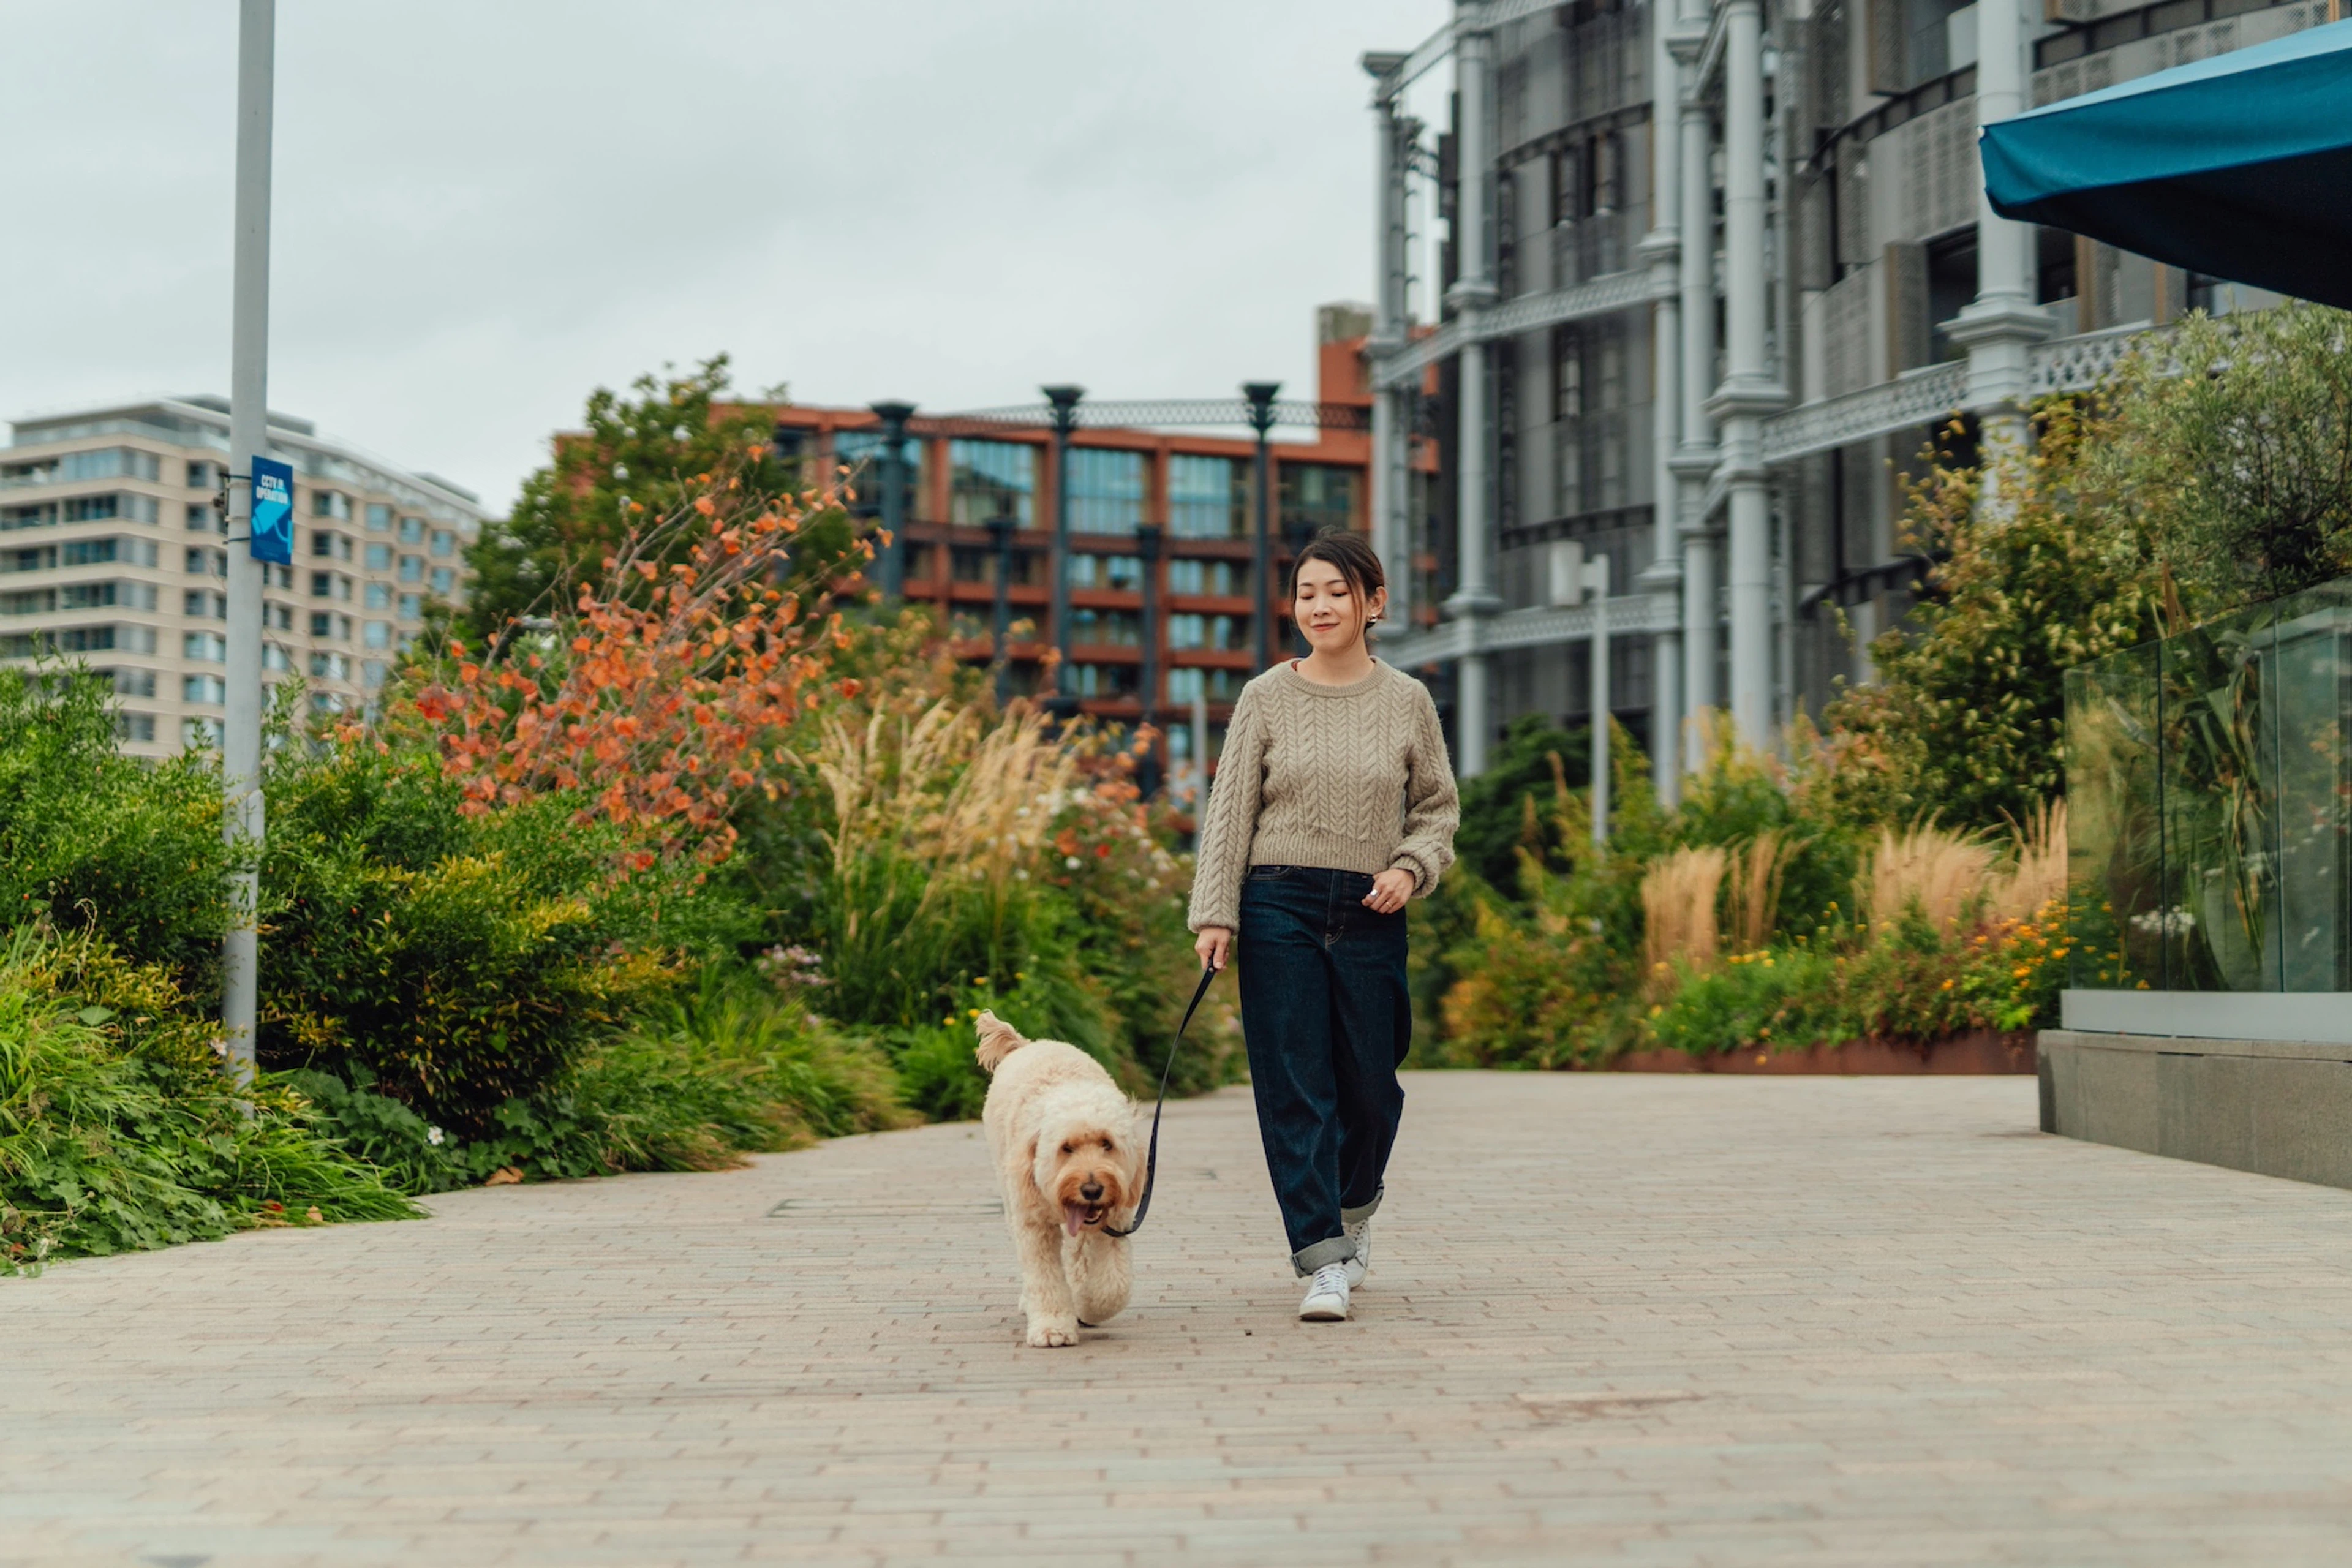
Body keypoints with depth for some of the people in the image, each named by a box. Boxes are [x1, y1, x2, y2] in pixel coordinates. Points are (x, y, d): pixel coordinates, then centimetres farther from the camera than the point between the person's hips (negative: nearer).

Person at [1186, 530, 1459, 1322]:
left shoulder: (1407, 701, 5)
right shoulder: (1266, 699, 2)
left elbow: (1439, 806, 13)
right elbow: (1230, 811, 2)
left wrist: (1411, 869, -6)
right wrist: (1214, 915, -6)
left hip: (1370, 914, 1)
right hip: (1280, 907, -1)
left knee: (1368, 1081, 6)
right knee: (1295, 1086, -6)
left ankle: (1352, 1208, 36)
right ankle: (1323, 1260, -5)